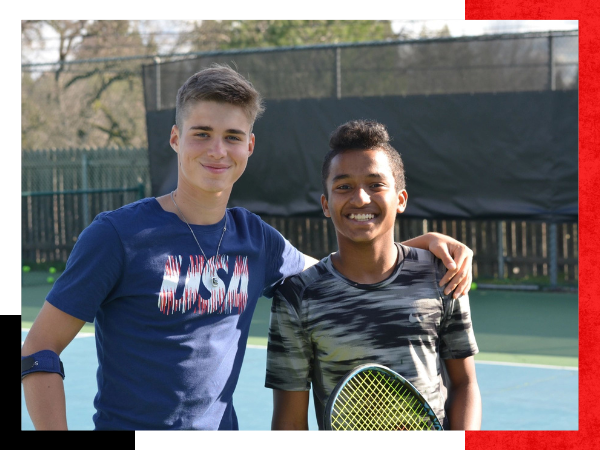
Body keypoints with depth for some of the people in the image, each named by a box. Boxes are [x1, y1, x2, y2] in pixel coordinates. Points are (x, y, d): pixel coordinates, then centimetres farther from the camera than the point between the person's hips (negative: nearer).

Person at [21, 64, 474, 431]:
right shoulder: (118, 234, -11)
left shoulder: (255, 239, 4)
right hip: (127, 423, -5)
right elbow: (39, 352, -9)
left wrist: (424, 242, 8)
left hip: (221, 422, 5)